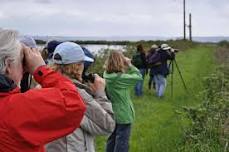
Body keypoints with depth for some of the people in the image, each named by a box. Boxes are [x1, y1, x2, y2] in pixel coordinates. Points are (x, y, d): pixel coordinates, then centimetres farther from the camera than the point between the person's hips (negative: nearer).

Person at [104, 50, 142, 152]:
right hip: (123, 115, -7)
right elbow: (139, 77, -17)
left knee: (112, 139, 21)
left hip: (112, 113, 7)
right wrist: (129, 64, -11)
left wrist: (127, 66, -7)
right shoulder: (119, 78, -25)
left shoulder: (107, 75, -4)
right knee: (122, 142, 6)